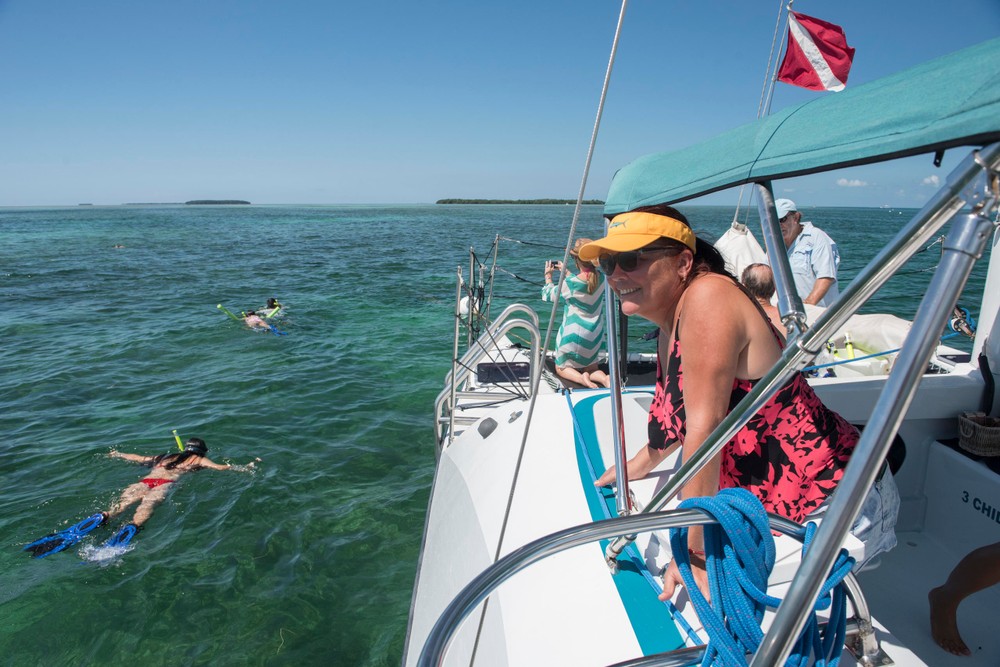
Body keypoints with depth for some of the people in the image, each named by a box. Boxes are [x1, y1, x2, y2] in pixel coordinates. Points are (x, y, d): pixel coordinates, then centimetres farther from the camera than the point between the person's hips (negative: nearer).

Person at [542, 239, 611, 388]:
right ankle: (603, 378, -12)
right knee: (592, 368, 23)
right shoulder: (601, 279, -9)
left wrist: (548, 276, 14)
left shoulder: (569, 283, -23)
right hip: (594, 337, 4)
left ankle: (580, 378, -14)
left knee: (561, 368, 19)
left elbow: (549, 295, -1)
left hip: (573, 335, -4)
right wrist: (566, 272, 23)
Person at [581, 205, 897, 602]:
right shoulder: (669, 328, 5)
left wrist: (693, 552, -25)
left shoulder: (706, 296, -23)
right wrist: (639, 465, 23)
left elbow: (705, 426, -28)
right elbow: (677, 412, 21)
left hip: (837, 505, -9)